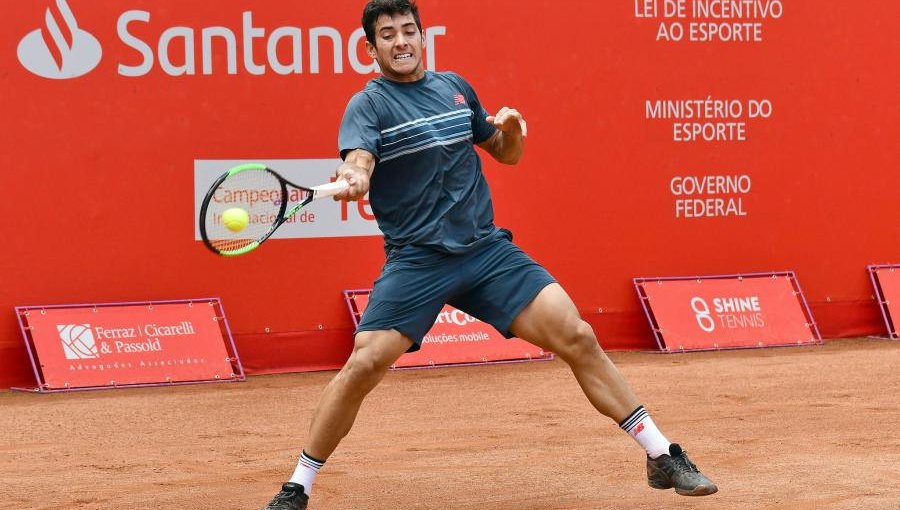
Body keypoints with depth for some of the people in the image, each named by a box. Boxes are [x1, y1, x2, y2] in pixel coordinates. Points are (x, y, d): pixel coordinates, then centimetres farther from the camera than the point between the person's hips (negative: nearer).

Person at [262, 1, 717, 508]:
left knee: (578, 338, -7)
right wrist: (353, 179, -47)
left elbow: (507, 154, 23)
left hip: (488, 250, 3)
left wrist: (511, 129, -1)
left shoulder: (456, 87, 12)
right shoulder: (368, 105, -3)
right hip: (415, 261, -3)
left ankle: (663, 457, 3)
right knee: (363, 365, -18)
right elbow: (358, 162, -23)